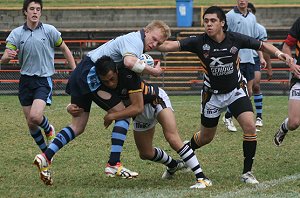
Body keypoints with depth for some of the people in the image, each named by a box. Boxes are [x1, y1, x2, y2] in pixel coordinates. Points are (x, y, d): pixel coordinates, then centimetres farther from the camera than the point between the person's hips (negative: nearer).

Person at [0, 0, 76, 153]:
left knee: (35, 117, -23)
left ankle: (49, 130, 11)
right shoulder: (16, 34, 0)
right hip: (25, 81, 3)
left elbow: (65, 49, 10)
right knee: (30, 123, 4)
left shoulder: (49, 30, -3)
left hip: (44, 80, -3)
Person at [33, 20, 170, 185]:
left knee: (78, 127, 11)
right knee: (123, 114, -8)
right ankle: (113, 165, -13)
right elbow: (129, 62, -35)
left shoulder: (133, 40, 19)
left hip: (80, 76, 10)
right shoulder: (135, 40, -14)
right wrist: (152, 71, -24)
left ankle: (45, 158, 4)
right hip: (90, 74, -10)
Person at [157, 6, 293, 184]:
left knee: (250, 126, -19)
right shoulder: (199, 42, -19)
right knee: (206, 137, 12)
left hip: (236, 91, 1)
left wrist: (278, 52, -19)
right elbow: (172, 46, -28)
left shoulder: (235, 39, -15)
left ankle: (247, 173, -6)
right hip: (212, 94, -1)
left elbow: (261, 45, -2)